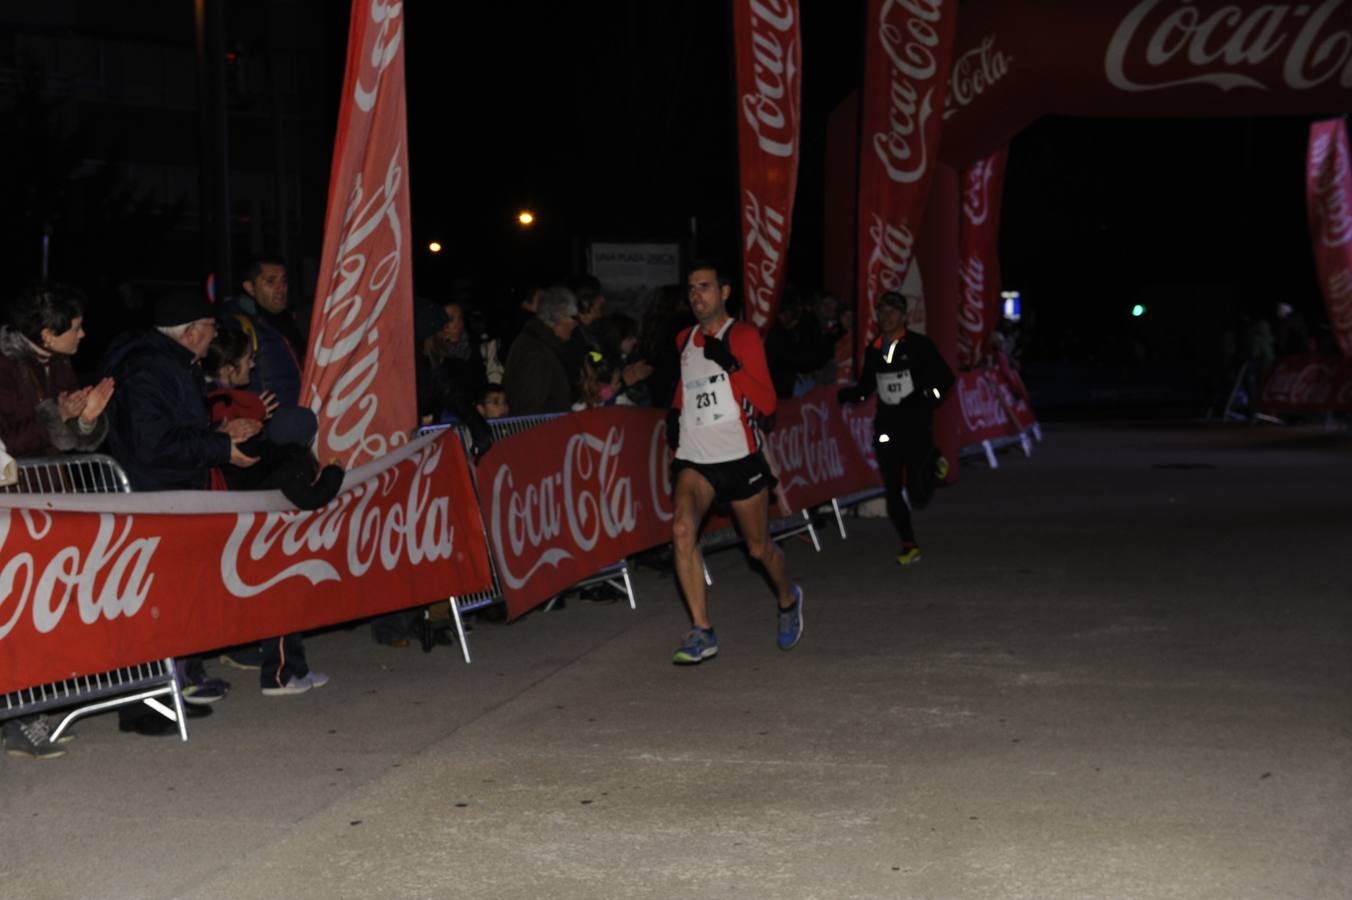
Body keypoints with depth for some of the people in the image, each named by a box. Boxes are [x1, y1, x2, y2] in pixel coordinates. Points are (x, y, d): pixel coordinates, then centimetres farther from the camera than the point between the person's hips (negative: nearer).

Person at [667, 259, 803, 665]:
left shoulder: (743, 337, -6)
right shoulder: (684, 340, 11)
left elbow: (767, 404, -13)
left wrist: (731, 365, -24)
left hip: (740, 456, -3)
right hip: (694, 459, 3)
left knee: (759, 548, 9)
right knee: (683, 530, -23)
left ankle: (788, 600, 43)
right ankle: (702, 633, -20)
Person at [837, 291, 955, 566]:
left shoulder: (919, 345, -6)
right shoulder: (873, 349, 7)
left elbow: (945, 377, -2)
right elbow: (865, 387, 15)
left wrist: (931, 396, -18)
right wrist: (846, 394, -3)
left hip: (916, 425, -4)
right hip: (886, 426, 4)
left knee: (918, 496, -7)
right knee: (892, 493, 3)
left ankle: (933, 464, 26)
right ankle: (909, 546, 20)